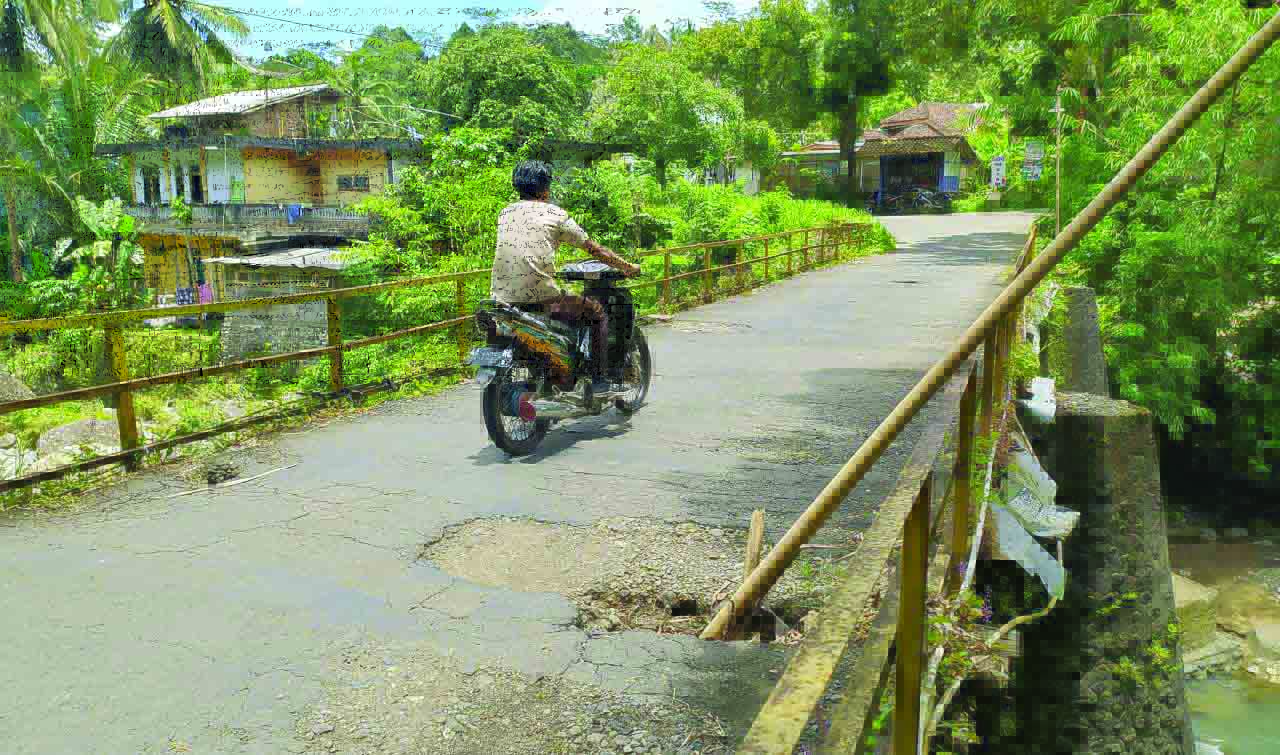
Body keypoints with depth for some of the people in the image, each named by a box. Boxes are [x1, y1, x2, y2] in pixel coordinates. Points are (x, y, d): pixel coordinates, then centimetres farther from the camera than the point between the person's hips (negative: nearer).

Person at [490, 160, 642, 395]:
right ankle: (599, 379, 13)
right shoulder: (554, 214, 2)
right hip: (540, 298, -6)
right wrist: (627, 267, 19)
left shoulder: (505, 212, 16)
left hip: (501, 297, 6)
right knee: (597, 313, 15)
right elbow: (594, 249, 7)